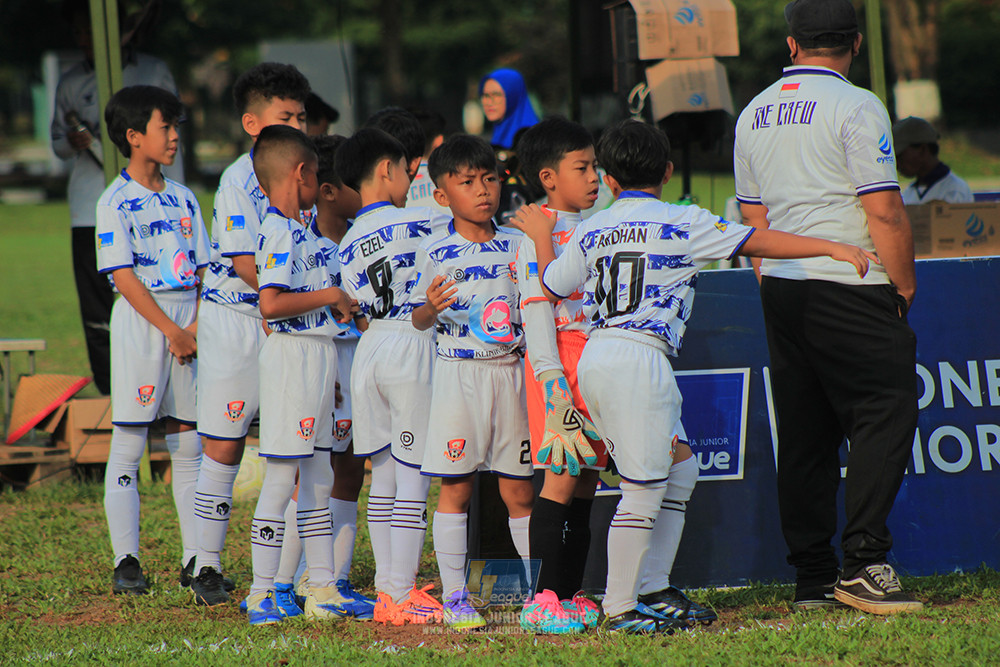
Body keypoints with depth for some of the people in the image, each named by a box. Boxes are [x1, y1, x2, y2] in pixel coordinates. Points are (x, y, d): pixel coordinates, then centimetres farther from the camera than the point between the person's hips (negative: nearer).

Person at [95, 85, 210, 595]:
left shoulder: (183, 199, 13)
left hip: (189, 326, 6)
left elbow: (203, 270, 11)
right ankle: (126, 562, 0)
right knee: (127, 445, -3)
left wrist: (198, 327, -4)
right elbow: (124, 277, -11)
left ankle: (196, 560, 9)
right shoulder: (116, 203, -5)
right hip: (139, 324, -6)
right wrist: (172, 330, -15)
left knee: (189, 445, 6)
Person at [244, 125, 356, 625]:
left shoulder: (298, 230, 15)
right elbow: (271, 304, -25)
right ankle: (261, 593, -3)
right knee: (281, 478, -7)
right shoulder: (279, 233, -15)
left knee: (318, 478, 13)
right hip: (291, 356, -10)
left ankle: (322, 589, 18)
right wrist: (329, 297, -16)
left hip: (319, 355, 10)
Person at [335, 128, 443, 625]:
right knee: (413, 476, -4)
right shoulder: (416, 222, -7)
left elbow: (359, 316, 12)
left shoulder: (347, 244, 11)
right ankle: (402, 596, -5)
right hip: (413, 348, -6)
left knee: (383, 476, 11)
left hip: (370, 346, 6)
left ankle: (387, 592, 12)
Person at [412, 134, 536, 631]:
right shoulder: (436, 253, -2)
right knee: (455, 489, -1)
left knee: (518, 490, 7)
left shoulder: (516, 246, 6)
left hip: (511, 370, 2)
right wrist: (430, 308, -23)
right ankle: (454, 596, 5)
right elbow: (420, 321, -2)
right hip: (458, 372, -2)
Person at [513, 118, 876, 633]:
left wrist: (541, 235, 42)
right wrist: (832, 247, -2)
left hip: (594, 358, 8)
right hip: (639, 357, -8)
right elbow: (756, 242, -3)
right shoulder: (682, 223, -1)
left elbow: (551, 287, 26)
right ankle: (621, 609, -4)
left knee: (677, 466, 16)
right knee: (643, 487, -4)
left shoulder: (590, 232, 15)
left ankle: (649, 591, 15)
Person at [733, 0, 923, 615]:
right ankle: (864, 564, -17)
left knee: (803, 434, 9)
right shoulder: (856, 107, -10)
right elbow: (884, 212, -13)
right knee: (884, 415, -7)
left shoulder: (754, 115, 13)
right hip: (849, 288, -7)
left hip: (780, 287, 7)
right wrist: (905, 287, -4)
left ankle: (812, 577, 8)